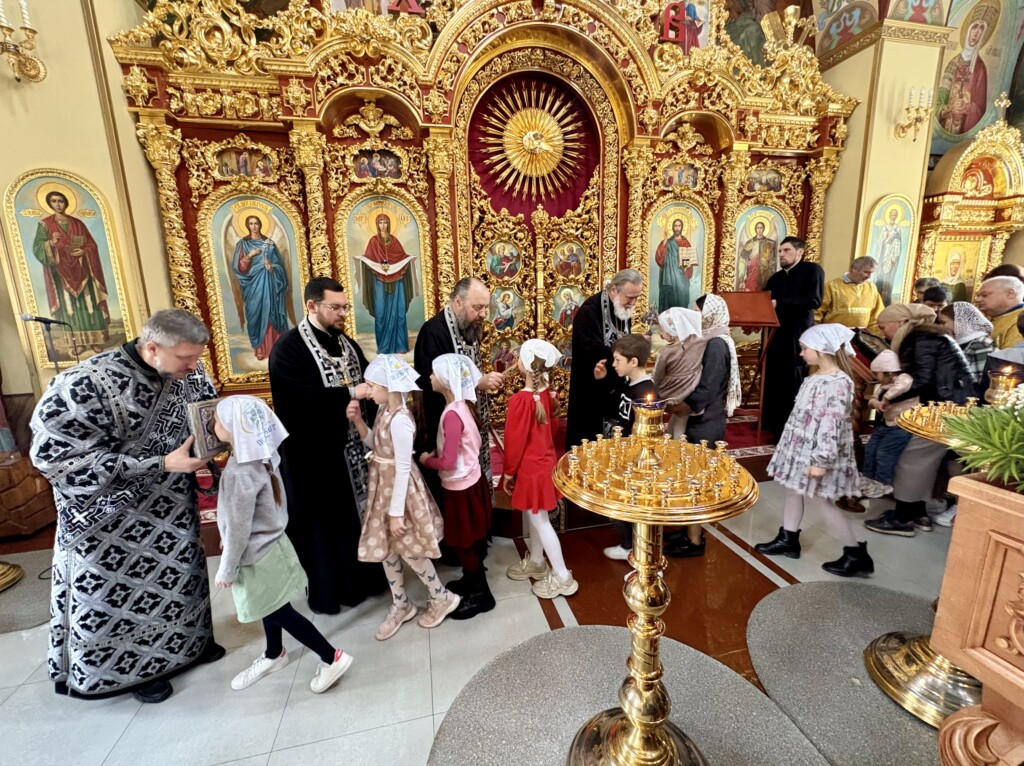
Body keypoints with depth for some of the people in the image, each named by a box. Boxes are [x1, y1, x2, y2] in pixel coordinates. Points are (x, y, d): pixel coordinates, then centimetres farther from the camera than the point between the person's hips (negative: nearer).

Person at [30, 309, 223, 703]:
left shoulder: (186, 372, -12)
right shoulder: (88, 384, -28)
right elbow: (56, 454, -26)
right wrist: (161, 465, -31)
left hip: (171, 506, 5)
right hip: (114, 513, -5)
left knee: (178, 574, 21)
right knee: (124, 588, 13)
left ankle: (188, 640, 44)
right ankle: (134, 667, 37)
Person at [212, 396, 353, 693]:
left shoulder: (240, 473, -32)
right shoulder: (259, 457, -4)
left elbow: (238, 529, -24)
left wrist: (226, 570, -11)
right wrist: (226, 541, 22)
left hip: (258, 556, -8)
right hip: (267, 546, 8)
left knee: (279, 612, 7)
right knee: (270, 608, 27)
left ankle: (332, 658, 19)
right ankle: (273, 655, 50)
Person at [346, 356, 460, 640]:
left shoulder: (399, 419, -27)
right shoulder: (384, 410, 0)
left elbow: (403, 468, -25)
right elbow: (375, 445, 12)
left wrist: (396, 512, -20)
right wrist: (358, 421, -2)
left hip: (400, 490, -9)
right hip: (384, 487, 9)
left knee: (408, 550, 8)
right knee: (386, 549, 18)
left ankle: (442, 598, 30)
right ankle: (401, 605, 37)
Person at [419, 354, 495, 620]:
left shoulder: (452, 414, -27)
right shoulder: (461, 406, 0)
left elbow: (448, 463, -27)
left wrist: (427, 460, -8)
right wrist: (435, 453, 4)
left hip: (460, 486, -9)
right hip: (470, 480, 9)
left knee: (464, 542, 9)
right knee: (468, 540, 24)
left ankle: (480, 594, 26)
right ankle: (471, 580, 43)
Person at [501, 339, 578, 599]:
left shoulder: (521, 399, -26)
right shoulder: (547, 392, -2)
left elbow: (515, 440, -19)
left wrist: (508, 472, -8)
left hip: (530, 467, -8)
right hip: (544, 460, 8)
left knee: (539, 520, 6)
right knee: (534, 516, 23)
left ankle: (562, 577, 19)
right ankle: (535, 562, 41)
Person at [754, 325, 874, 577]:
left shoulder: (838, 383, -22)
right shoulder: (817, 377, 7)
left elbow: (832, 425, -25)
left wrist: (821, 461, -25)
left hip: (816, 453, -9)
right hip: (801, 447, 9)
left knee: (821, 500, 1)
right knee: (793, 490, 17)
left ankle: (857, 555, 17)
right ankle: (788, 539, 31)